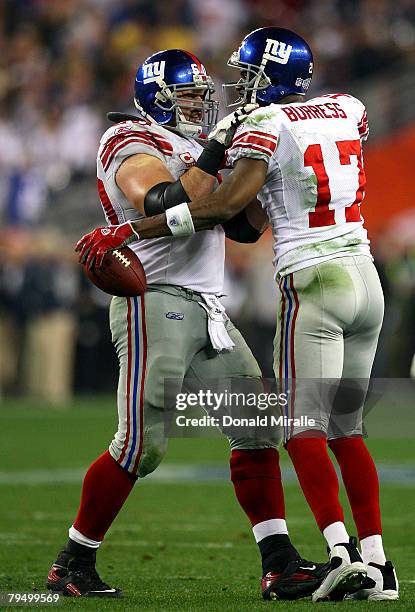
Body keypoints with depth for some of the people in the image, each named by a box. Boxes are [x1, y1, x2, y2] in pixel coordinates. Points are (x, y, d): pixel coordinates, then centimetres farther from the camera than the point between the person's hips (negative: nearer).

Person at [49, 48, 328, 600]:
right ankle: (72, 565, 1)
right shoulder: (135, 145, -6)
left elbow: (245, 227, 21)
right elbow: (166, 208, -25)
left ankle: (281, 565, -3)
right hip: (154, 302, -9)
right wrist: (217, 153, -23)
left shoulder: (193, 150, 22)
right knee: (141, 444, -11)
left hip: (205, 307, 9)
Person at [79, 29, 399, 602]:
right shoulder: (348, 109, 12)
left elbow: (226, 205, -20)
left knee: (304, 429, -5)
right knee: (345, 429, 13)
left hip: (313, 286, -7)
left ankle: (341, 552, -20)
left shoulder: (264, 126, -8)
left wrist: (128, 231, -18)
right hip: (366, 278, 7)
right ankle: (377, 562, 8)